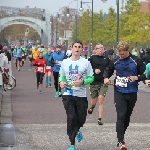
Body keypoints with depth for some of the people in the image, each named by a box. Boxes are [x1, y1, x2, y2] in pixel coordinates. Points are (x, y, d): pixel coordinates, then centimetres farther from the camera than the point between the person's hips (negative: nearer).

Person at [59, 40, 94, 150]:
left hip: (81, 95, 0)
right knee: (71, 118, -9)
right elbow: (62, 75, 18)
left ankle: (77, 131, 43)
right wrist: (61, 82, -4)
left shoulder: (86, 62, 0)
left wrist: (82, 82, -17)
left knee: (81, 119, 6)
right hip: (68, 94, 0)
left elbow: (91, 78, 1)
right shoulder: (65, 62, 6)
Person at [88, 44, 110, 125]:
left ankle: (100, 119, -6)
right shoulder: (92, 58, 0)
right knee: (94, 100, 10)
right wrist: (94, 70, -16)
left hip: (103, 82, 1)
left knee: (101, 99, -13)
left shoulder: (106, 59, 8)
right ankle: (92, 107, 49)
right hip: (94, 82, -1)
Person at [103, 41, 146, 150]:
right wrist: (106, 78, 0)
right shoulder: (115, 62, 3)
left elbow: (145, 75, 1)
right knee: (121, 116, -13)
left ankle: (121, 137, 29)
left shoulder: (136, 61, -3)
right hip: (119, 93, -1)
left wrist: (137, 78, -18)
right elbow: (108, 70, 21)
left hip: (132, 93, 1)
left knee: (127, 117, 12)